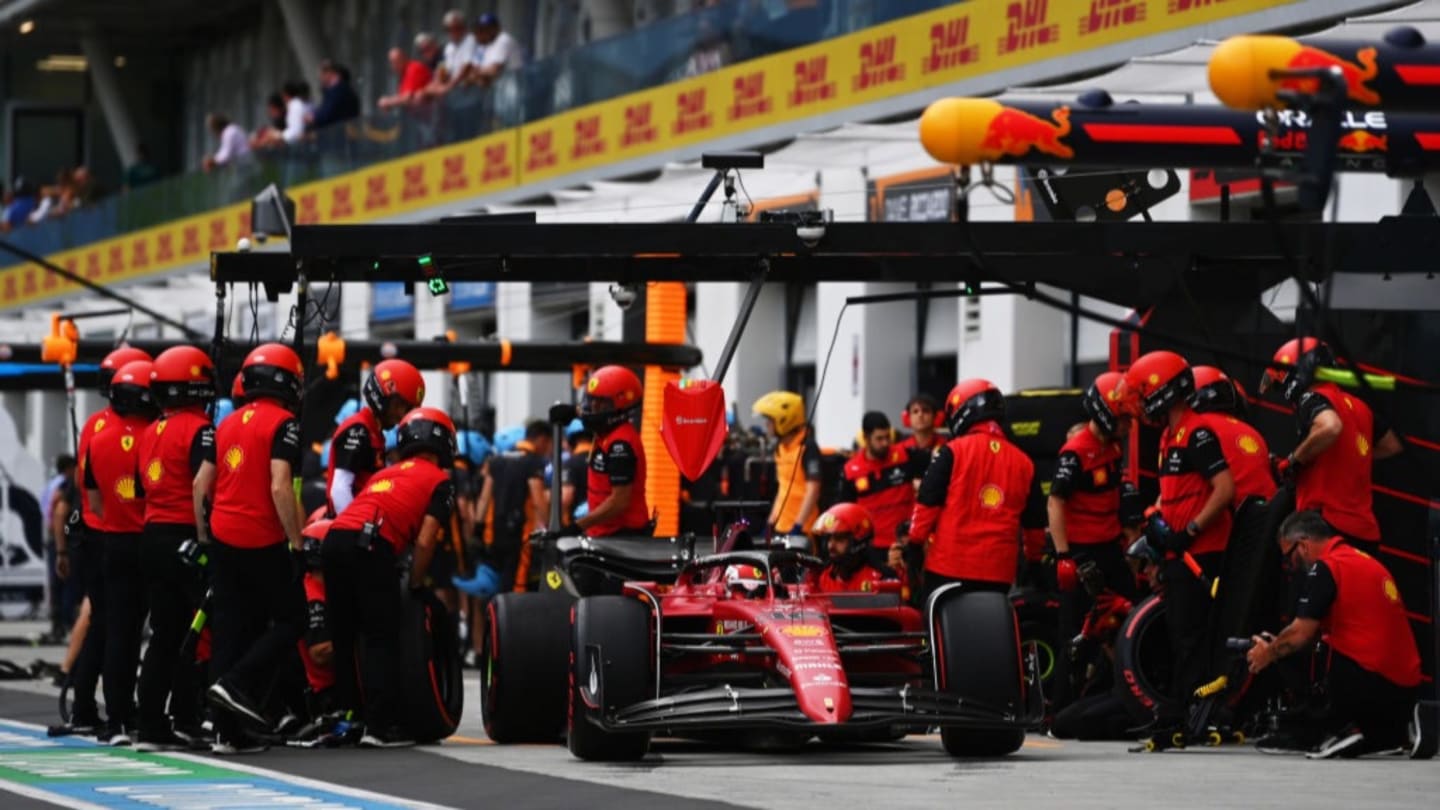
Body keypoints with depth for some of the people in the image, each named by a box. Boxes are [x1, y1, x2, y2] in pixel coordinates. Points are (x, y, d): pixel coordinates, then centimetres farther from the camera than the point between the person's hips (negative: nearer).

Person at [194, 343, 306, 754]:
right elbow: (280, 488, -19)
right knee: (290, 620, 6)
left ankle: (227, 731, 7)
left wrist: (203, 536, 20)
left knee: (231, 628, 8)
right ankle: (237, 683, -12)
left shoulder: (228, 424, 13)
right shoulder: (283, 424, -9)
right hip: (262, 542, -7)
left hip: (223, 539, 7)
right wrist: (297, 543, -14)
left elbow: (200, 484, 12)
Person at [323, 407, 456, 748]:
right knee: (382, 640, 0)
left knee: (343, 637, 15)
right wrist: (415, 584, 16)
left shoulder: (386, 473, 32)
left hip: (334, 537, 6)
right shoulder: (439, 481, 12)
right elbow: (424, 541, 2)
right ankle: (380, 726, -4)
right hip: (370, 545, -6)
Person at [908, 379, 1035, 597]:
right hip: (999, 571, 4)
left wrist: (913, 546, 3)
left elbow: (928, 504, -7)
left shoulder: (953, 452, -5)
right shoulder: (1023, 462, 9)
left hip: (950, 566, -4)